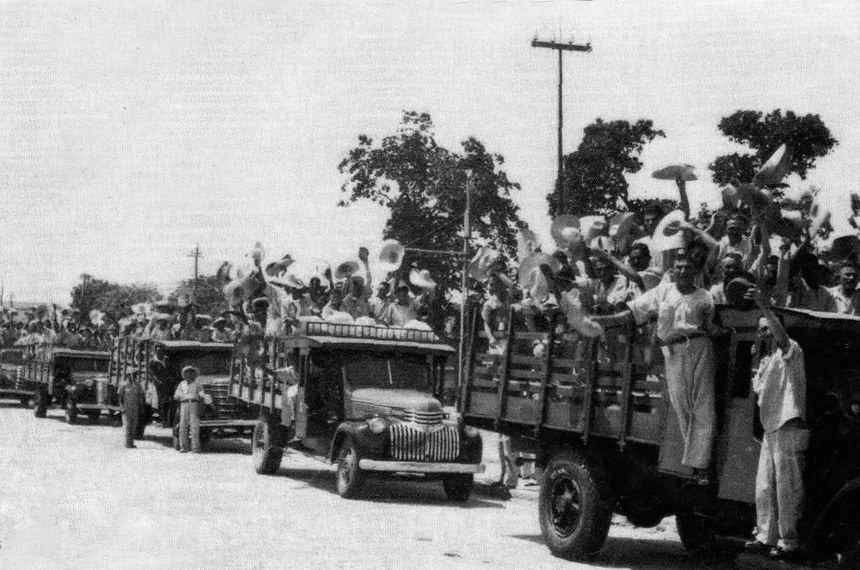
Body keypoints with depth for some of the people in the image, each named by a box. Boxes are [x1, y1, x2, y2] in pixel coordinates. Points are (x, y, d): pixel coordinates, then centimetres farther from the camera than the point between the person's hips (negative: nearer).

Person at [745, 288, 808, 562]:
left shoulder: (790, 350, -5)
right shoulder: (765, 361, 20)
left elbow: (781, 334, -27)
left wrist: (765, 308, -36)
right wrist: (755, 377, 8)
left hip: (789, 428, -9)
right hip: (770, 429, 9)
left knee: (787, 488, -7)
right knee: (765, 487, 11)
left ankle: (789, 542, -3)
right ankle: (766, 536, 18)